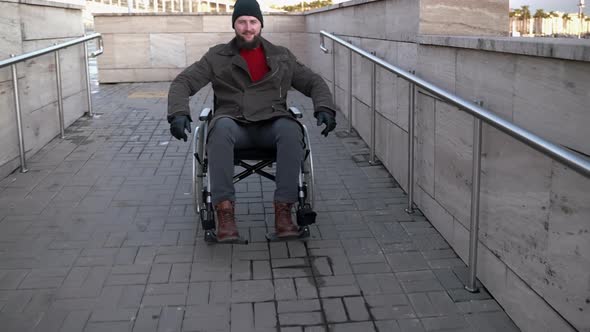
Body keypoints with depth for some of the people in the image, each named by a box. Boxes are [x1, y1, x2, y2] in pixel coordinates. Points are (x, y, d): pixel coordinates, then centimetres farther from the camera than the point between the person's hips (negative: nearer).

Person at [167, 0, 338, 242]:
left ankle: (283, 211, -35)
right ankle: (224, 211, -40)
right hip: (234, 125, -1)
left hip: (271, 125, 1)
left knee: (291, 130, -35)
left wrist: (324, 108, -6)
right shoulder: (217, 57, 11)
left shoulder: (282, 57, 16)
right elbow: (183, 82, 3)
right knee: (221, 127, -38)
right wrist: (178, 112, -18)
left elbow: (314, 83, 16)